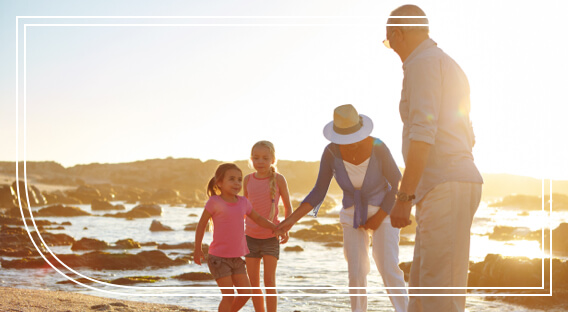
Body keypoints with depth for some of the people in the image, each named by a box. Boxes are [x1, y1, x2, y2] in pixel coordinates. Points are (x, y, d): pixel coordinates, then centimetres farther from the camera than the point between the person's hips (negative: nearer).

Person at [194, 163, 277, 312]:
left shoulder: (243, 202, 3)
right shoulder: (214, 202, -12)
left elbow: (257, 218, 18)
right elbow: (201, 224, -3)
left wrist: (277, 229, 9)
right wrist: (197, 249, 2)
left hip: (236, 258, 6)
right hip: (218, 258, -6)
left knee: (245, 293, 4)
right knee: (229, 296, -8)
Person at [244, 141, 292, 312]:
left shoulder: (278, 179, -6)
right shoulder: (248, 179, 2)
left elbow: (288, 206, 2)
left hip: (271, 237, -3)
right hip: (251, 237, 3)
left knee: (269, 281, -7)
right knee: (253, 283, 7)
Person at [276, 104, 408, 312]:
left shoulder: (378, 148, -27)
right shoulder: (331, 151, -19)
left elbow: (399, 185, -15)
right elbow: (318, 193, -13)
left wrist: (379, 218, -18)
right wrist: (291, 220, -23)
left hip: (383, 213, -3)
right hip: (354, 216, 3)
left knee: (388, 269, -18)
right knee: (356, 274, -7)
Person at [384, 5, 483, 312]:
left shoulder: (423, 63, -7)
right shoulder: (451, 67, 24)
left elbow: (423, 133, -18)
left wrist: (403, 197, -20)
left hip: (444, 187, -10)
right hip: (457, 182, 10)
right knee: (421, 284, 12)